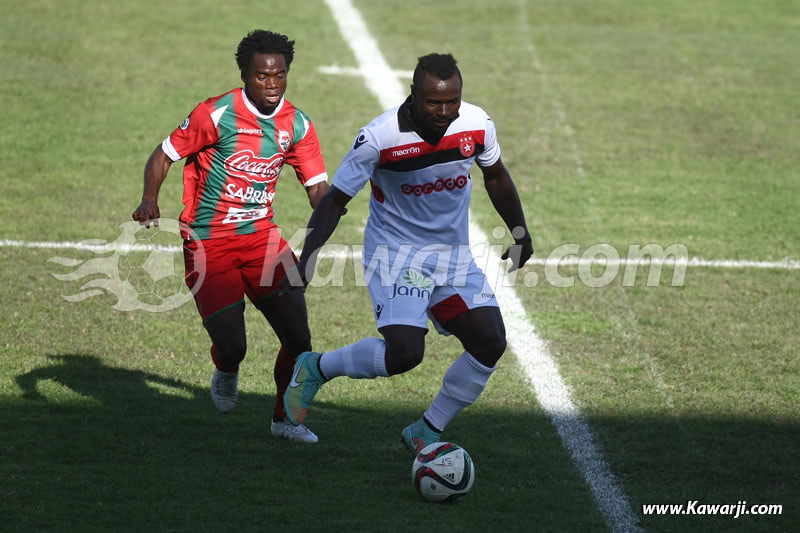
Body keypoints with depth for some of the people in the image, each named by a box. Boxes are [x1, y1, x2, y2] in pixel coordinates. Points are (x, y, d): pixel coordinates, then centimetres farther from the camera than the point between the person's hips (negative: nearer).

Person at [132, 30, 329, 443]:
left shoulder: (296, 125, 2)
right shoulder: (217, 114, -13)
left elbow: (318, 188, 5)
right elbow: (163, 155, -7)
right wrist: (150, 200, -25)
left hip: (261, 238, 4)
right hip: (209, 244, -4)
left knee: (298, 339, -6)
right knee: (231, 346, -12)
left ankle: (283, 419, 18)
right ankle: (226, 372, 28)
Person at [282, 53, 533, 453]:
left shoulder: (477, 125, -10)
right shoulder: (379, 138, -23)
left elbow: (495, 176, 12)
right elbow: (336, 198, -13)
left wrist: (520, 231, 16)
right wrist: (308, 256, -24)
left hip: (453, 254, 5)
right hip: (395, 251, -5)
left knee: (490, 343, -9)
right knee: (404, 352, -23)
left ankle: (426, 433, 9)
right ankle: (317, 368, 5)